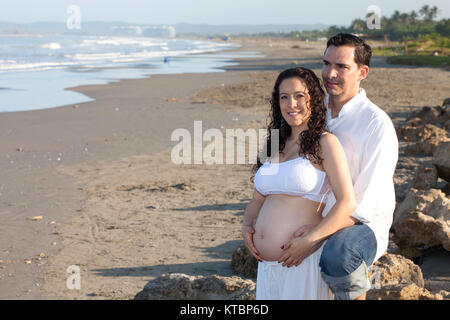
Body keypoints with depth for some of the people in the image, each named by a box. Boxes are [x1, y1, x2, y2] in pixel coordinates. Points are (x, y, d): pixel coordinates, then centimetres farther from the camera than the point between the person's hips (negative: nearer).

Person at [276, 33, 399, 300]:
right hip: (316, 221, 8)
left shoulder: (378, 124, -14)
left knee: (336, 255, -37)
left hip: (364, 225, -8)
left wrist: (316, 236, -28)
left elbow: (366, 202, -18)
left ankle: (356, 295, -6)